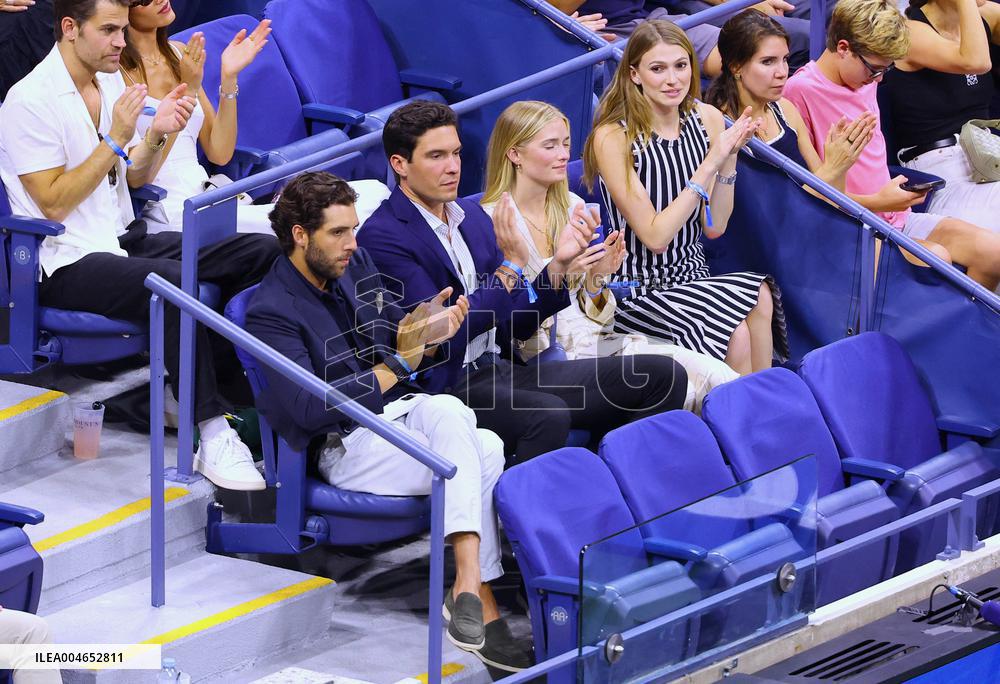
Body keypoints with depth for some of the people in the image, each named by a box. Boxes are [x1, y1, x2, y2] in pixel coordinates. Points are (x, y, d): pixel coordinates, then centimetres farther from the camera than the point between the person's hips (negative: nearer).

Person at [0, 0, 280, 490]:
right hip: (68, 262, -8)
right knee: (174, 283, -37)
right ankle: (212, 437, -32)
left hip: (123, 240, 9)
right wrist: (115, 139, -19)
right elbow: (53, 203, -16)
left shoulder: (110, 82, 13)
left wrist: (156, 135, -1)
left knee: (264, 253, -9)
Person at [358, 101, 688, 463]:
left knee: (662, 376, -4)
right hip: (448, 385, -8)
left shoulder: (471, 215, 17)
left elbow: (519, 325, 15)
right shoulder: (381, 237, -8)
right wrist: (512, 264, -16)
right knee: (548, 415, -39)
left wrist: (559, 263, 0)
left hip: (504, 367, 8)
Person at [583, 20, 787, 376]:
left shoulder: (707, 118, 2)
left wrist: (729, 157, -11)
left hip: (693, 274, 5)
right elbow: (655, 236, -16)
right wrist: (710, 163, -21)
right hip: (639, 290, -5)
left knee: (761, 299, -27)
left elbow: (714, 226, 3)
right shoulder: (613, 138, -13)